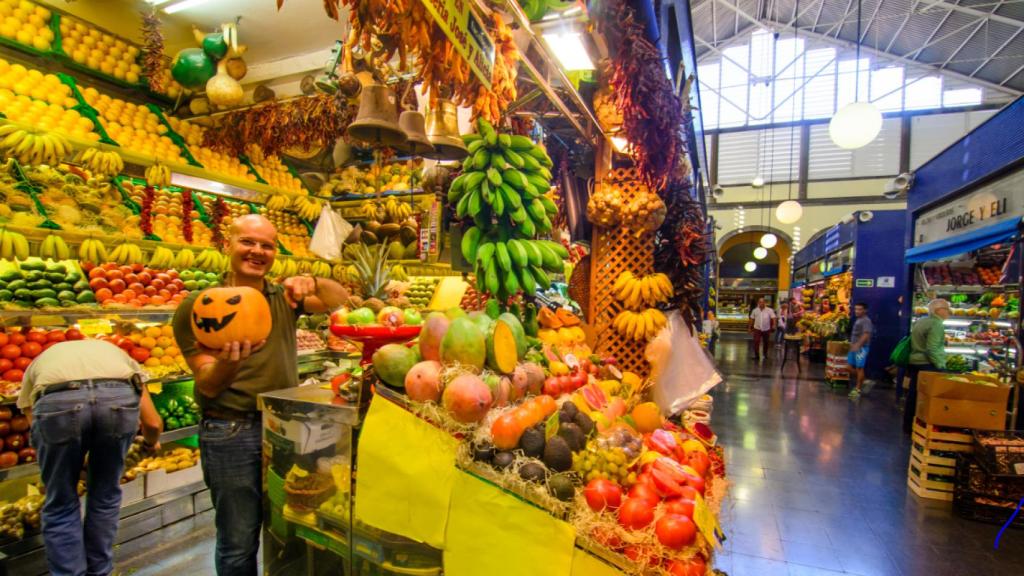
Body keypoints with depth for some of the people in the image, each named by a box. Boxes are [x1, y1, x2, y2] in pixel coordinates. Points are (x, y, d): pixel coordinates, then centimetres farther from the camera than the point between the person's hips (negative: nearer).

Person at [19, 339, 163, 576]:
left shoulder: (38, 363, 40)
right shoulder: (117, 353, 40)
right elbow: (153, 423, 30)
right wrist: (151, 443, 53)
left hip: (56, 402, -1)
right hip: (119, 397, 1)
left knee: (60, 506, 21)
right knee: (106, 496, 25)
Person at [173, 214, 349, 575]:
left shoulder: (285, 297, 5)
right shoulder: (198, 305, -6)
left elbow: (340, 300, -7)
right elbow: (208, 385, -11)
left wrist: (312, 283, -27)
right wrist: (227, 362, -34)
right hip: (231, 433, -3)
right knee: (238, 542, 10)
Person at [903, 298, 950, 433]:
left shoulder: (920, 322, 15)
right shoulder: (936, 324, -14)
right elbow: (932, 349, -20)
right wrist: (941, 366, -15)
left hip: (914, 362, 9)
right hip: (928, 365, -9)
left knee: (913, 394, 12)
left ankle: (908, 426, 18)